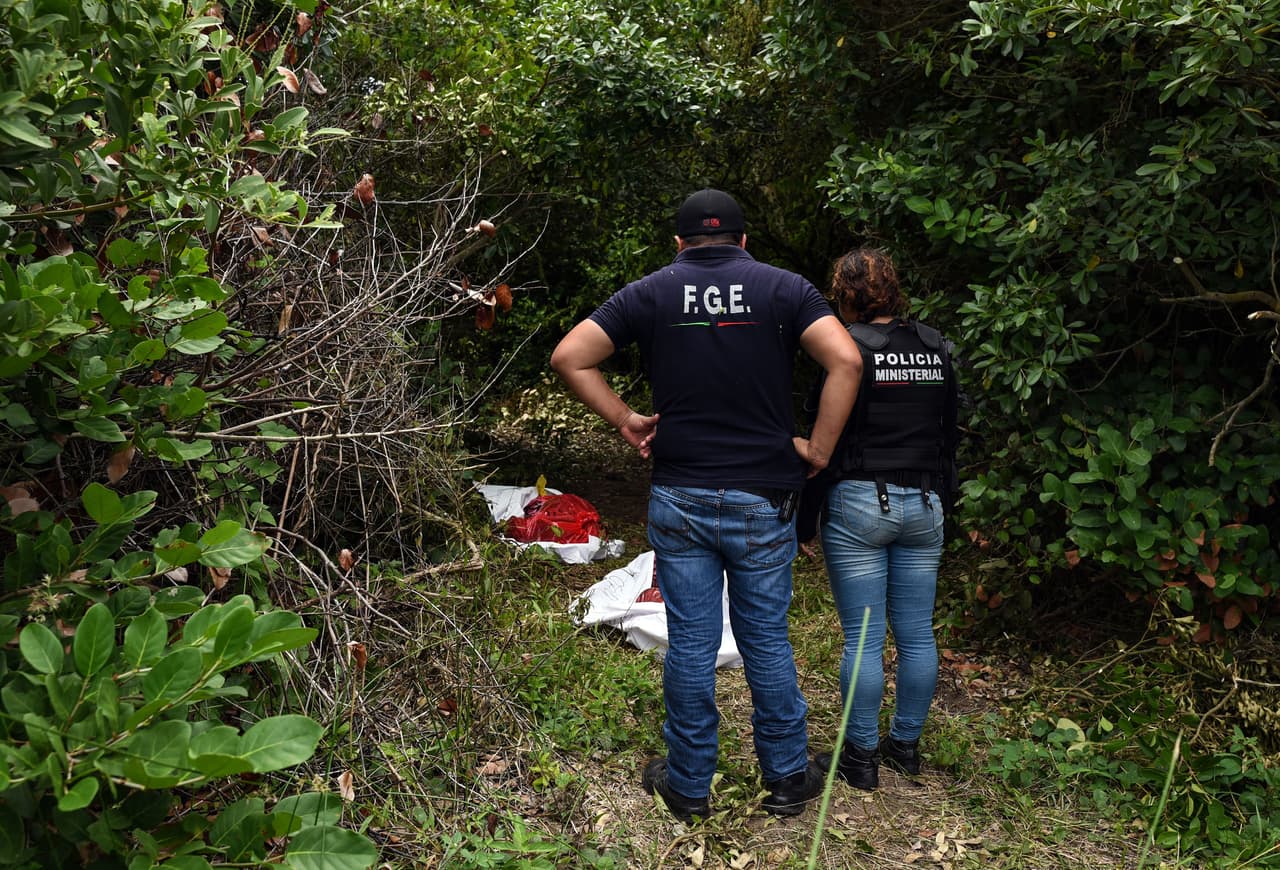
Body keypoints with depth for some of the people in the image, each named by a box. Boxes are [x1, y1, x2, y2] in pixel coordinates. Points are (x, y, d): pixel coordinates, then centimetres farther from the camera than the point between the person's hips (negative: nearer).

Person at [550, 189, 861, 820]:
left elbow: (569, 357, -1)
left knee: (690, 643, 9)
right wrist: (819, 449, -5)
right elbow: (845, 360, -12)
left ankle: (689, 785, 24)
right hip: (762, 502, 0)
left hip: (678, 499, 0)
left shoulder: (650, 293, 3)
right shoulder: (783, 288, 1)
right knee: (767, 639, 13)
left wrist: (625, 421, 4)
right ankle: (787, 777, 27)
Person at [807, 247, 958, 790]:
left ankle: (860, 757, 13)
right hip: (923, 504, 6)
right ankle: (906, 745, 26)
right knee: (917, 634, 13)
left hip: (859, 505, -6)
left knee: (863, 638, 2)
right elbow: (949, 434, 14)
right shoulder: (934, 348, 8)